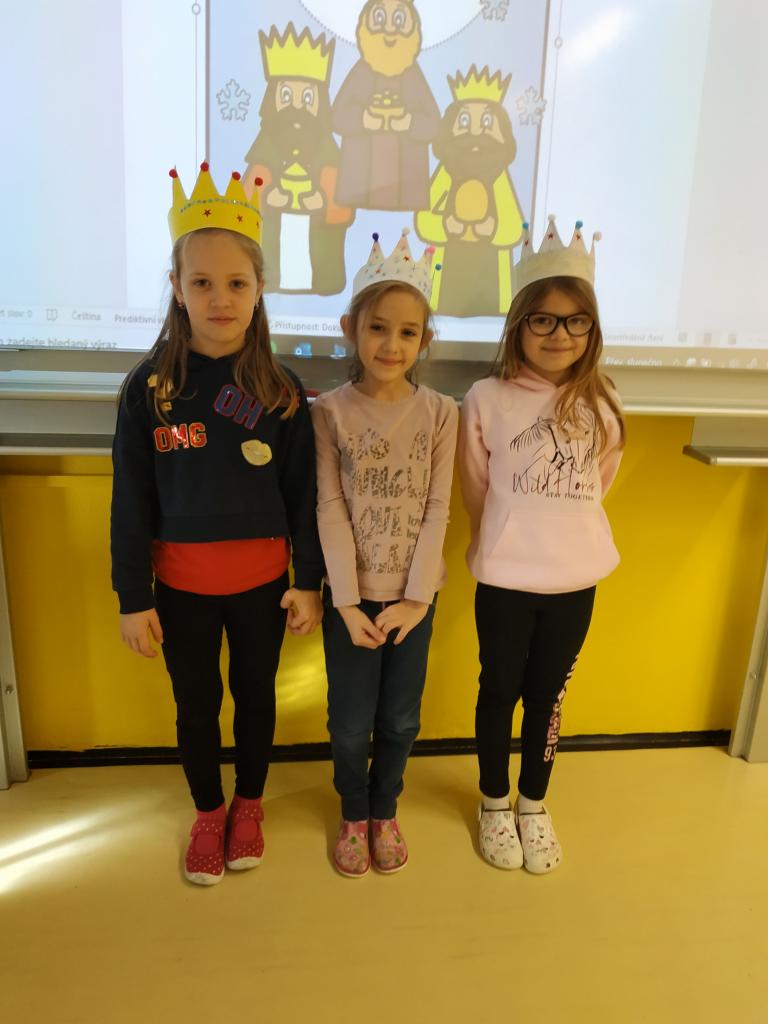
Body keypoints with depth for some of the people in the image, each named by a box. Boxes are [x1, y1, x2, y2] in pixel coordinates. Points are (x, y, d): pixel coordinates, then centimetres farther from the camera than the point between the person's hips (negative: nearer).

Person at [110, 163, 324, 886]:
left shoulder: (280, 390, -6)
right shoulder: (148, 387, -7)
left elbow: (303, 494, -1)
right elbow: (130, 501, -4)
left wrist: (309, 580, -2)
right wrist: (133, 597, -4)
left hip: (262, 580, 0)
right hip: (180, 582, 0)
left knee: (255, 694, 17)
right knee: (195, 704, 15)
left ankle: (249, 806, 41)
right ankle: (208, 814, 39)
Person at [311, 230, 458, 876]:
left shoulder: (440, 413, -4)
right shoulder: (330, 412, -7)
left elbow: (437, 510, -6)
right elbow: (331, 511, -10)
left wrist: (415, 598, -11)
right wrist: (349, 601, -14)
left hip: (413, 596, 1)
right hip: (351, 595, -1)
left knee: (400, 719, 15)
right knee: (351, 724, 11)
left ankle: (386, 811, 41)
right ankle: (354, 815, 38)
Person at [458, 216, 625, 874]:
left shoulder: (600, 403, -2)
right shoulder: (486, 400, -10)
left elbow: (599, 484, 11)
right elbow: (475, 493, 0)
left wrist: (561, 530, 11)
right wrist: (508, 543, 8)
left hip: (576, 578, 2)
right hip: (505, 579, -2)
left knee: (548, 696, 16)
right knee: (500, 691, 13)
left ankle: (534, 804, 37)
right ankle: (494, 804, 35)